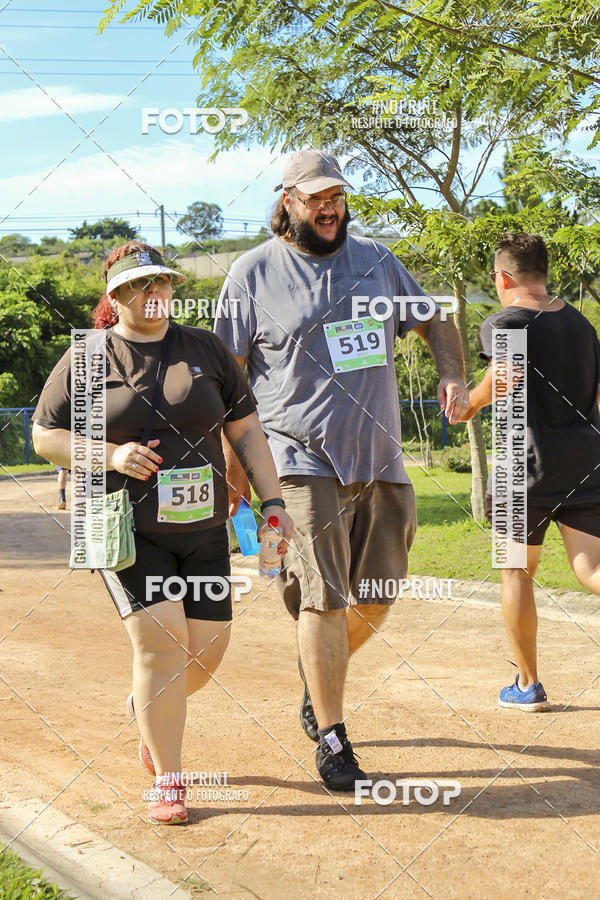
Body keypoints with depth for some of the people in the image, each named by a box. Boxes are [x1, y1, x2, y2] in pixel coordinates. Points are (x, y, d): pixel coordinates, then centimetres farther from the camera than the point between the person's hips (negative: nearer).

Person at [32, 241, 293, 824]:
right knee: (160, 638, -15)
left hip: (202, 528, 4)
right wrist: (112, 454, -14)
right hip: (126, 529, -3)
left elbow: (245, 430, 10)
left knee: (207, 649, 2)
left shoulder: (205, 349, 8)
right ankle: (167, 781, -2)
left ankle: (146, 709, 36)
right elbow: (45, 436, 2)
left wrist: (272, 501, 2)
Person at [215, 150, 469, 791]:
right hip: (306, 458, -5)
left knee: (375, 595, 10)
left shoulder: (377, 260, 11)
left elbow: (433, 323, 21)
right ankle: (331, 741, 2)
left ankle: (319, 672, 39)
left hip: (380, 458, 5)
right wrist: (233, 460, -4)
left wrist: (452, 376, 1)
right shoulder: (253, 273, -1)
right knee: (324, 597, -9)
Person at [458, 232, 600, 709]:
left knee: (517, 571, 12)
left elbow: (507, 371, -27)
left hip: (528, 464, -5)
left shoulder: (505, 323, -6)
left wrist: (469, 403, -10)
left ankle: (528, 684, 19)